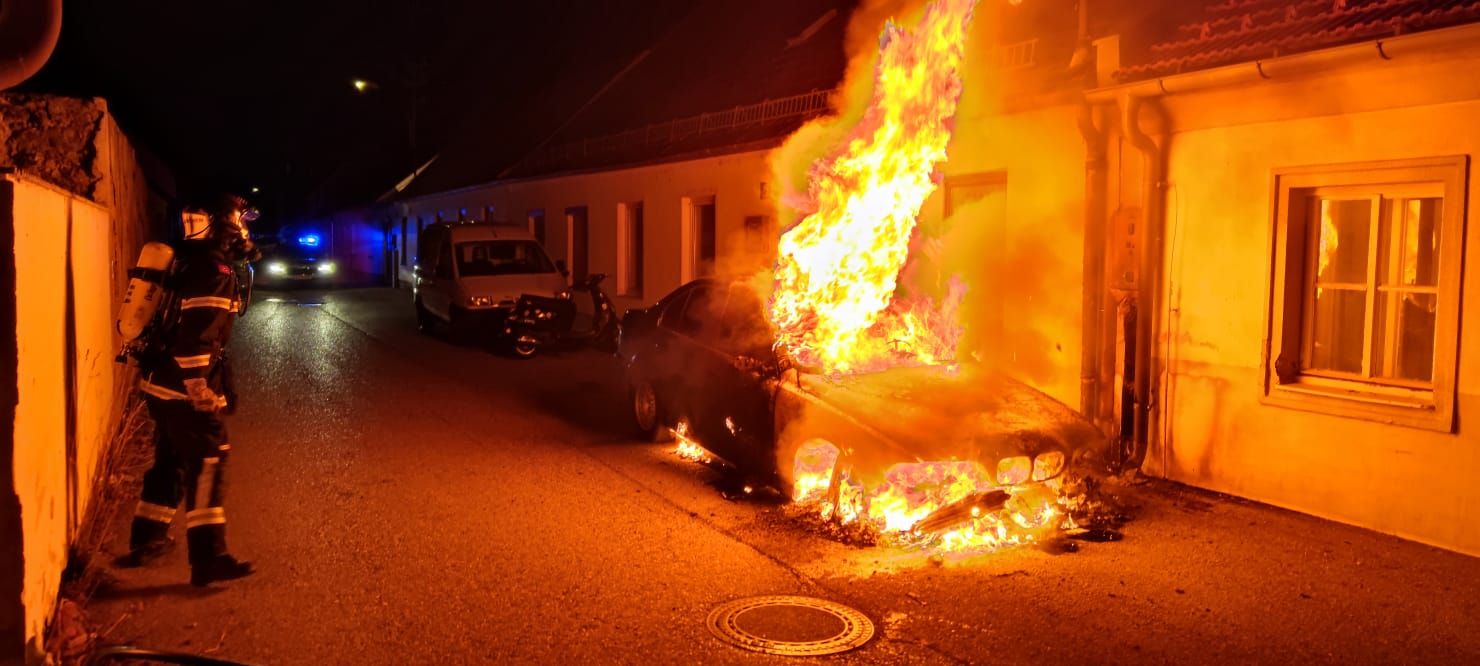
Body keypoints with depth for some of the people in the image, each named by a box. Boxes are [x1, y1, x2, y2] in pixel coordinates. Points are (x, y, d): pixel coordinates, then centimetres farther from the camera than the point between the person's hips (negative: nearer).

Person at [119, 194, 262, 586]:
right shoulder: (215, 268, -16)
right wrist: (200, 390, -23)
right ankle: (208, 559, -7)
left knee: (172, 461, 20)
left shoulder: (192, 261, 16)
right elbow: (195, 335, -25)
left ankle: (146, 540, 32)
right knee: (206, 467, -7)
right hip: (185, 388, -10)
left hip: (163, 382, 10)